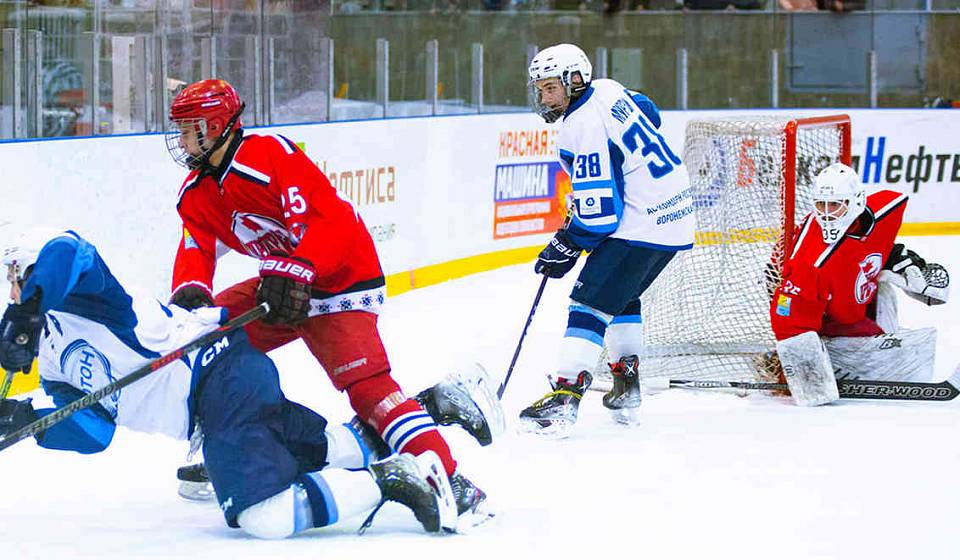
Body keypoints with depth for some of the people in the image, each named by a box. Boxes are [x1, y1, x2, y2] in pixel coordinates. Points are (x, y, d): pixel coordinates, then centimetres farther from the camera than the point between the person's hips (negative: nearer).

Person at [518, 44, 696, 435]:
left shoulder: (583, 129, -21)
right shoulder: (608, 91, 6)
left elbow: (600, 212, -23)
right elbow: (649, 113, 29)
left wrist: (566, 247, -11)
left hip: (642, 224, -10)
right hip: (675, 211, 10)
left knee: (591, 300, -13)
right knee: (622, 294, 26)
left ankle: (564, 398, -23)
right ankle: (626, 389, 29)